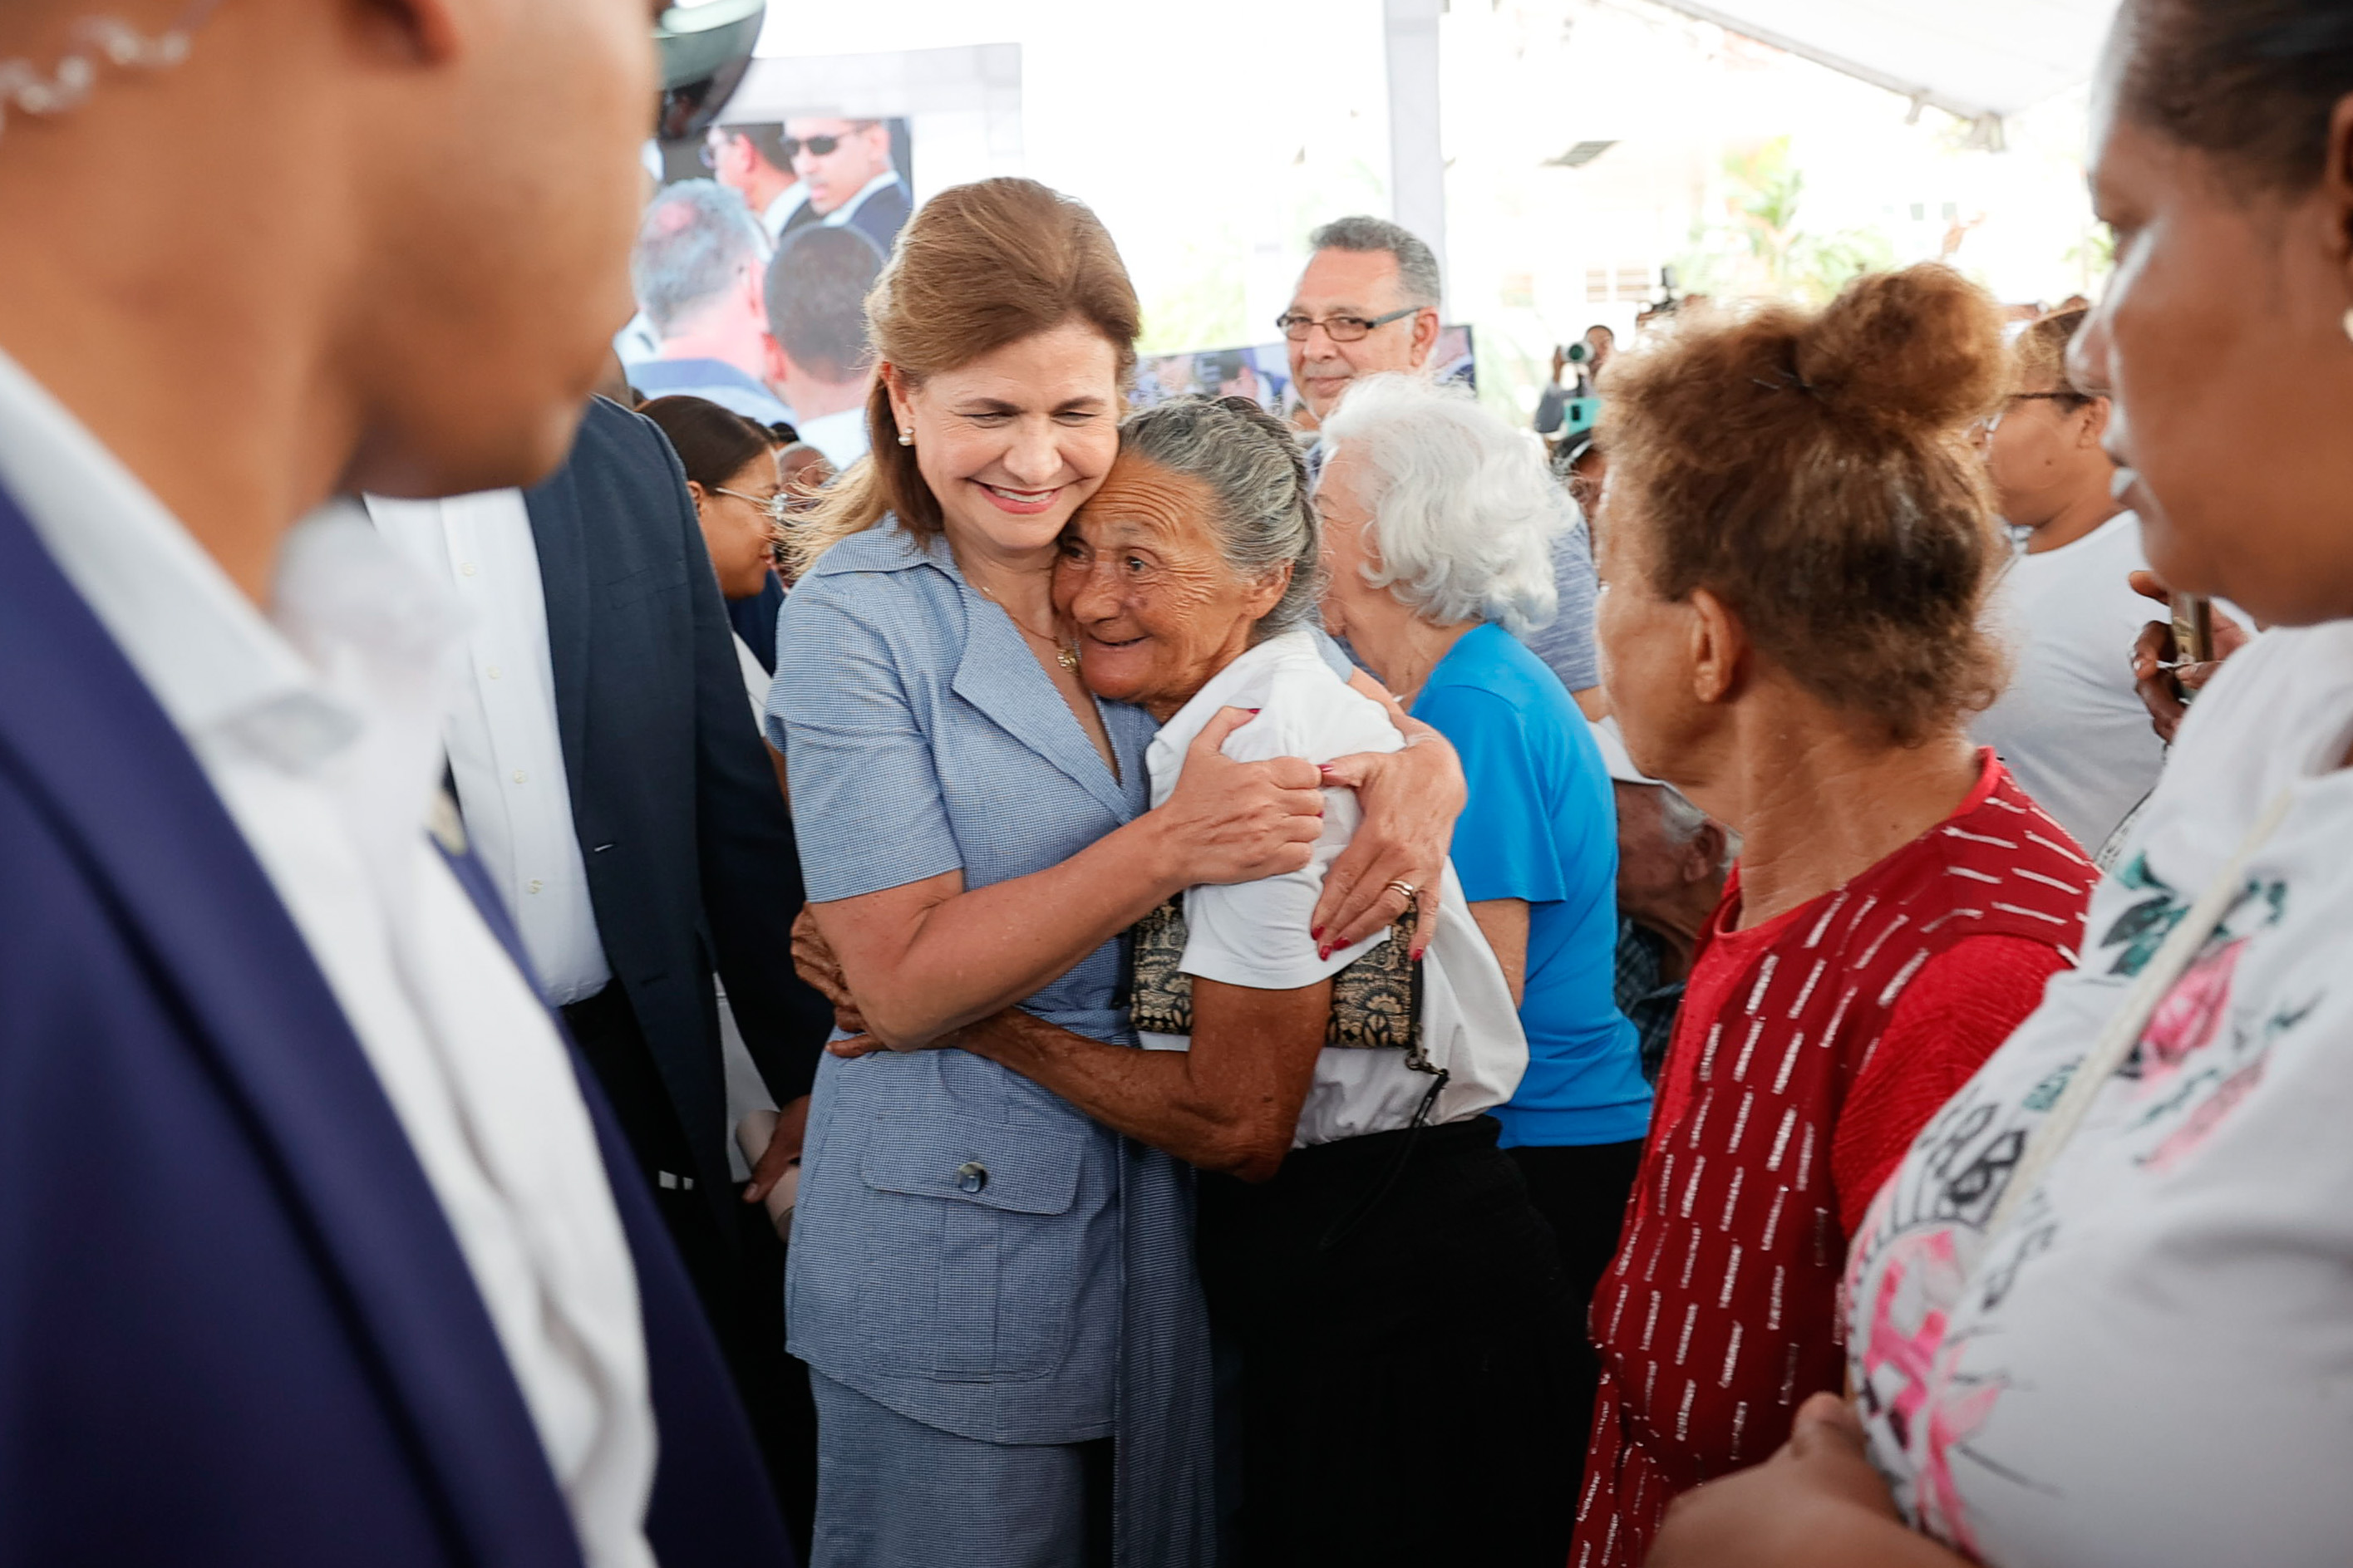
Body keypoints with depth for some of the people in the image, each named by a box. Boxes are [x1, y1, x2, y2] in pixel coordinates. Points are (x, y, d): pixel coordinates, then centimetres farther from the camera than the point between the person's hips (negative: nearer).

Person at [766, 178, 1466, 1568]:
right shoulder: (857, 620, -12)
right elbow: (907, 982, -17)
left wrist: (1424, 764, -13)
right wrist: (1170, 849, -26)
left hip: (1165, 1205, 5)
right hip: (955, 1234, -5)